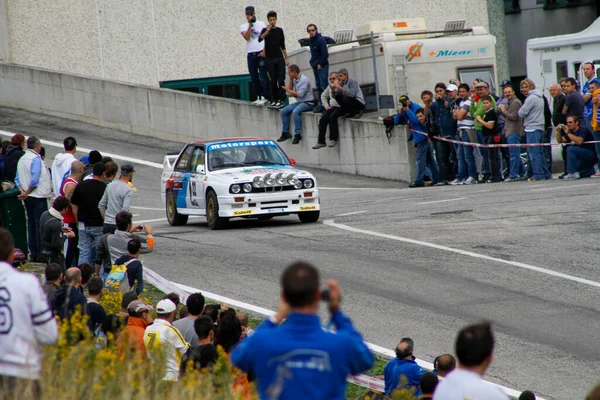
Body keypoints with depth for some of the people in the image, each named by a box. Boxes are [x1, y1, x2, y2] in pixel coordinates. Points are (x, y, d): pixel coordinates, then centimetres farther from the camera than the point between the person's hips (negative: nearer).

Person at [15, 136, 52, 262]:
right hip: (38, 197, -8)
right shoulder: (36, 159, -15)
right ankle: (40, 253, -5)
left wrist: (22, 191, 1)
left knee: (31, 224, 12)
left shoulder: (21, 159, 11)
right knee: (40, 224, -4)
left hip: (28, 198, 8)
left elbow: (17, 179, 12)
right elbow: (35, 179, -23)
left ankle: (33, 253, 15)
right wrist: (27, 193, -13)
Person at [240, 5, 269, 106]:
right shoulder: (243, 27, 10)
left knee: (263, 77, -9)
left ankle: (264, 97, -8)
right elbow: (247, 37, -8)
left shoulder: (261, 24, 5)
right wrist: (250, 24, -11)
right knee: (254, 78, 5)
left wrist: (264, 51, -9)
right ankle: (258, 97, 11)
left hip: (261, 53, -4)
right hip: (251, 55, 4)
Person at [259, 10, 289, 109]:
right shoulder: (265, 30, 2)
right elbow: (260, 39, -19)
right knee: (272, 81, 1)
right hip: (269, 59, -2)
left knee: (281, 80, -6)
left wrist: (286, 58, 14)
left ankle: (281, 99, -6)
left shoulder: (279, 30, 9)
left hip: (279, 58, 2)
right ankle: (274, 99, 8)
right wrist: (267, 31, -31)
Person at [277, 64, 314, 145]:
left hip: (307, 103, -9)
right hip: (299, 102, 9)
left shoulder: (304, 79, -15)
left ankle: (297, 134, -27)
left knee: (295, 111, -33)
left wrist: (289, 90, -10)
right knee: (283, 111, 1)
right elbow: (291, 92, 12)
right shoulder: (295, 80, 10)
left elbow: (300, 94, -22)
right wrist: (291, 80, 4)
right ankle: (286, 133, 5)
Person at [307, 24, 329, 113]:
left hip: (322, 66, -9)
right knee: (318, 86, 11)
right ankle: (321, 104, 16)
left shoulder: (321, 40, -15)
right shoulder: (310, 40, 12)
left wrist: (320, 64, -14)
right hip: (316, 67, 9)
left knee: (323, 86, -10)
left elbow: (325, 54, -17)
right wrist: (312, 63, 12)